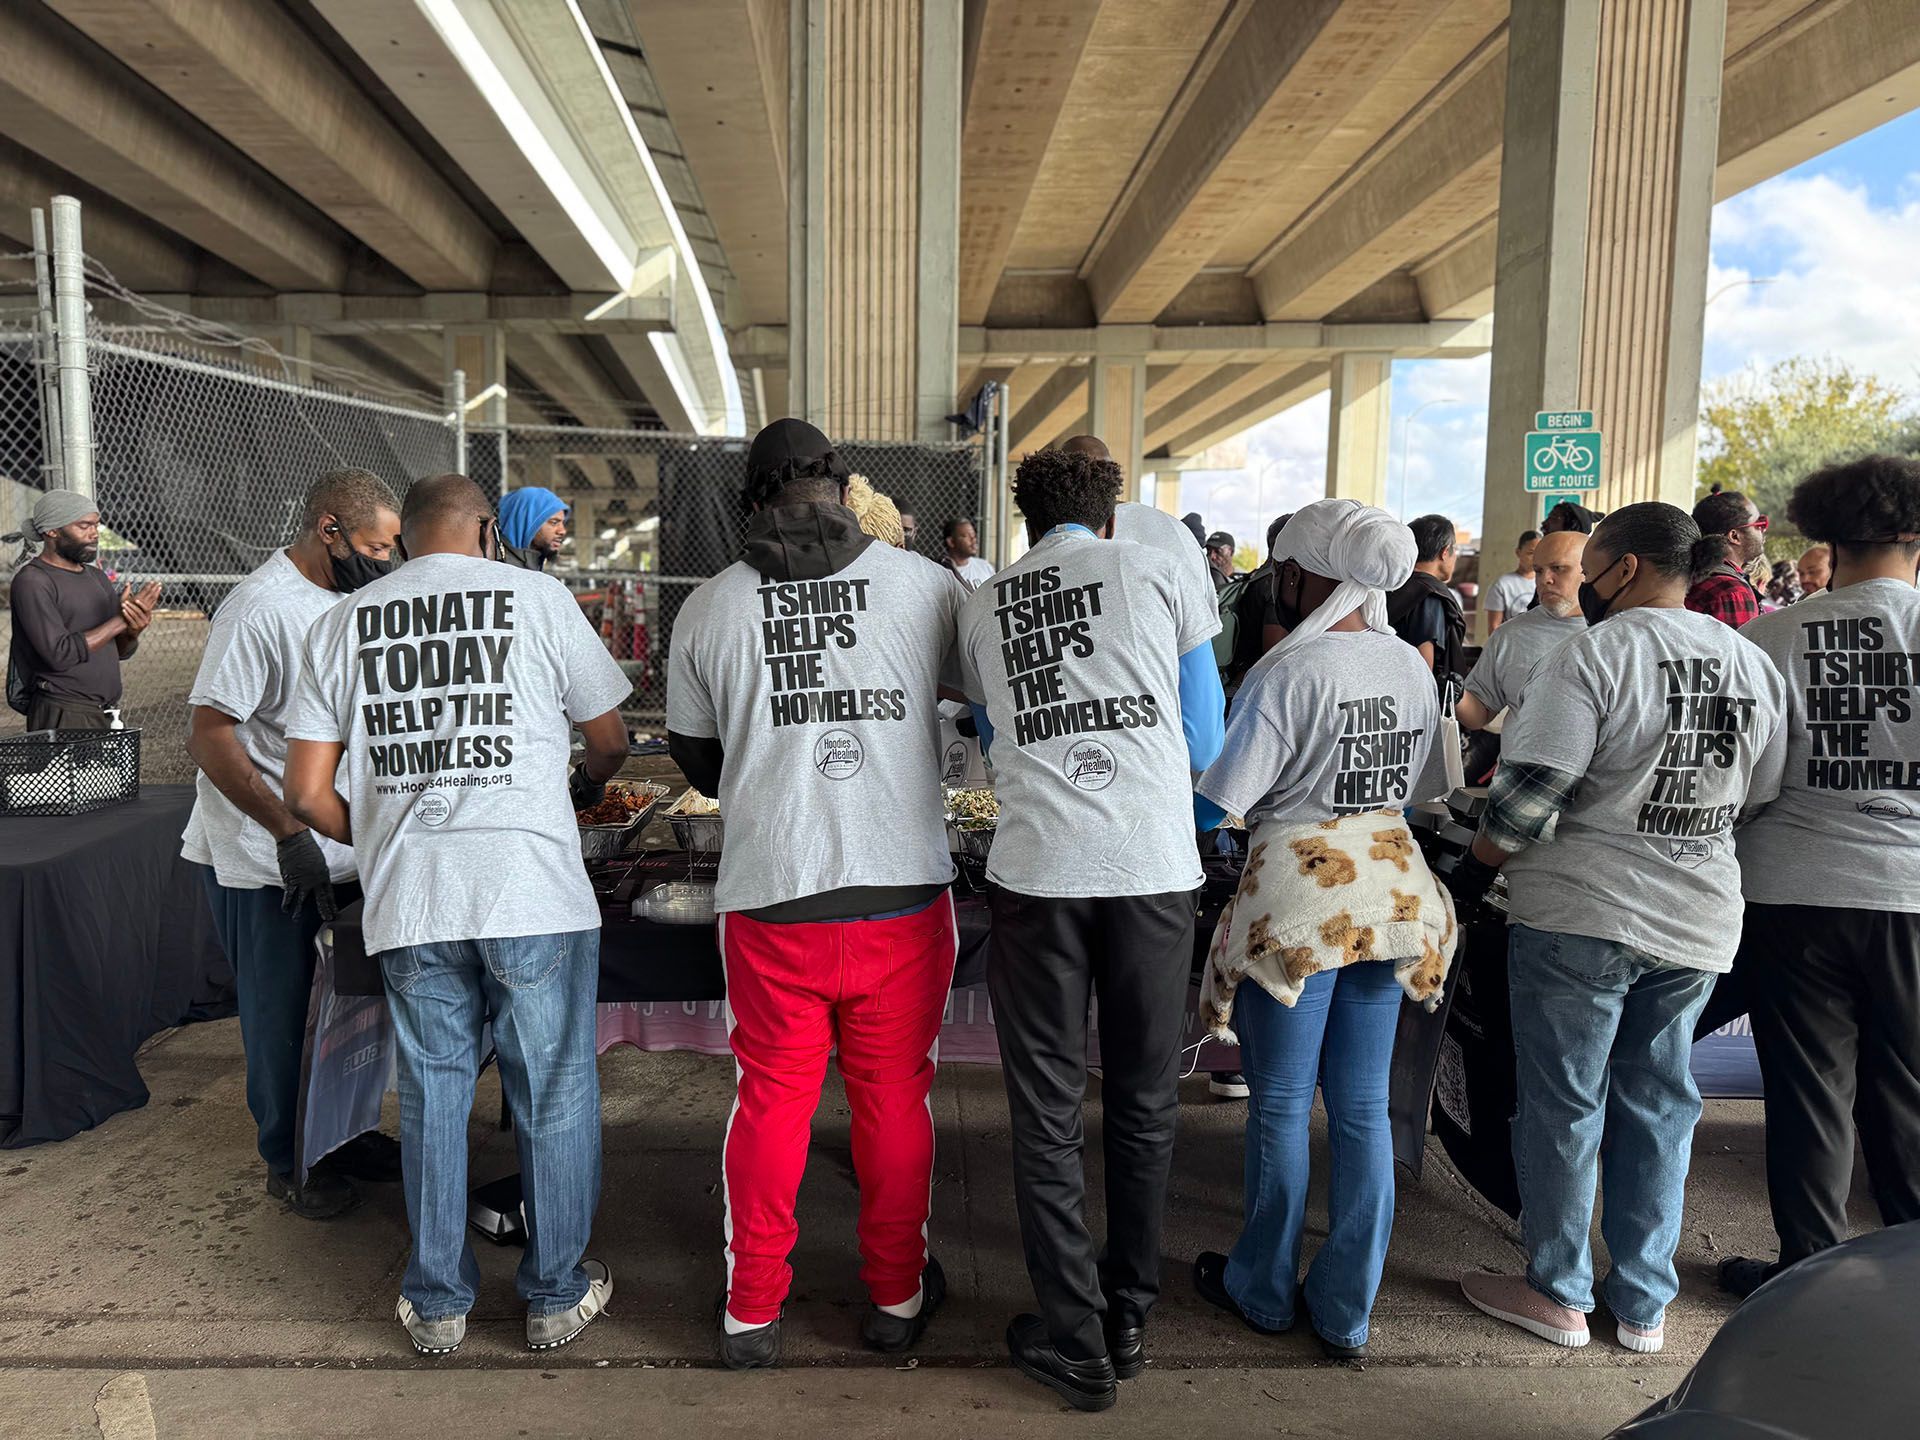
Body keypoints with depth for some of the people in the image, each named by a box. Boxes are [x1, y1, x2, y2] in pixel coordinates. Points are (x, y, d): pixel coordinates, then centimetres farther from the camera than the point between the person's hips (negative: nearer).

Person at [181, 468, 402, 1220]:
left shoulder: (347, 599, 8)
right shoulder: (261, 608, -18)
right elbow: (210, 736, -21)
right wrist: (290, 834, -24)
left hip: (342, 851, 8)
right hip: (265, 861, -7)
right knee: (282, 1015, 7)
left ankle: (345, 1133, 35)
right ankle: (288, 1161, 24)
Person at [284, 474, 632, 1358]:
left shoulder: (343, 623, 8)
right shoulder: (536, 597, 0)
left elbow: (306, 794, 5)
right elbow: (610, 739, 8)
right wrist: (585, 787, 30)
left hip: (406, 897, 3)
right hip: (532, 887, -3)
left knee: (431, 1095, 16)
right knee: (552, 1093, 11)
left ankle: (436, 1304, 29)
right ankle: (556, 1295, 25)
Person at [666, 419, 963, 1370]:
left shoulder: (709, 606, 0)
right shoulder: (927, 585, -3)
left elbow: (695, 761, 12)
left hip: (769, 897, 1)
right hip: (902, 891, 0)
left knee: (770, 1098, 16)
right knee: (894, 1096, 15)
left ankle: (751, 1310, 29)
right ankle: (897, 1293, 32)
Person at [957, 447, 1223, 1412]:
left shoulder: (981, 608, 13)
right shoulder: (1158, 573, 7)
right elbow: (1205, 745, 10)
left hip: (1037, 870, 0)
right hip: (1153, 867, 0)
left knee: (1048, 1113, 10)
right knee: (1144, 1103, 15)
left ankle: (1075, 1344, 19)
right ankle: (1128, 1319, 29)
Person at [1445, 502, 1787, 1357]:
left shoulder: (1594, 654, -15)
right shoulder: (1753, 664, 6)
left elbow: (1528, 795, -19)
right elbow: (1760, 797, 12)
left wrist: (1472, 872, -6)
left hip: (1580, 915, -6)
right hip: (1698, 923, 6)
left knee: (1563, 1103, 8)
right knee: (1659, 1102, 17)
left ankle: (1558, 1294, 21)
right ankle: (1645, 1303, 28)